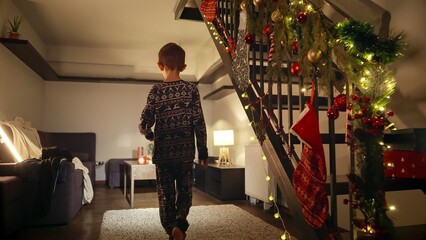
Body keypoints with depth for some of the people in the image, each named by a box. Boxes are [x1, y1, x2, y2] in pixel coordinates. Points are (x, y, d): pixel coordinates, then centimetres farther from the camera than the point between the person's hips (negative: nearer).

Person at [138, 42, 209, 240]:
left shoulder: (156, 91, -3)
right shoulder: (191, 90, -2)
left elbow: (144, 125, -4)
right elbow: (199, 124, -5)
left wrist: (150, 135, 19)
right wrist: (203, 151, 3)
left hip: (162, 153, 0)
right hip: (185, 152, 0)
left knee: (166, 196, 12)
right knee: (185, 193, 13)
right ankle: (180, 223, -10)